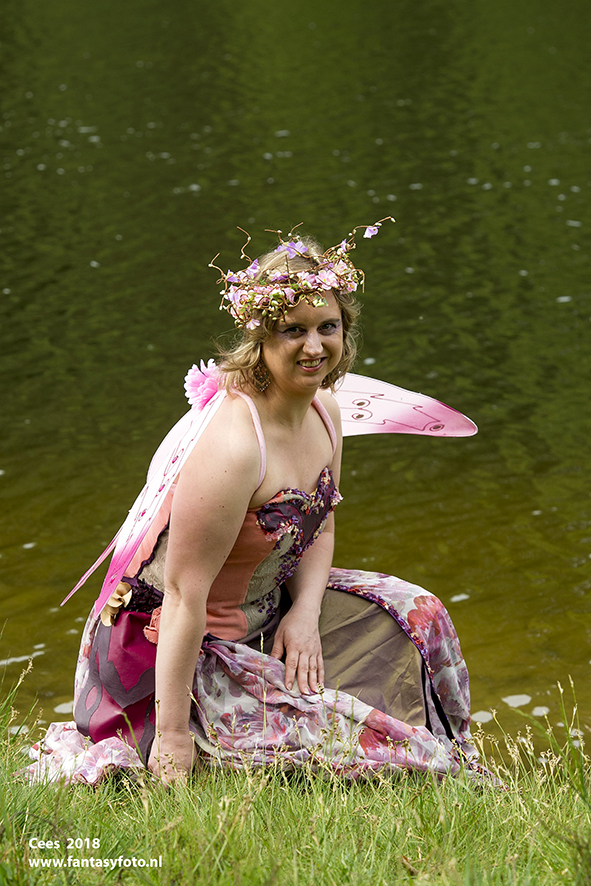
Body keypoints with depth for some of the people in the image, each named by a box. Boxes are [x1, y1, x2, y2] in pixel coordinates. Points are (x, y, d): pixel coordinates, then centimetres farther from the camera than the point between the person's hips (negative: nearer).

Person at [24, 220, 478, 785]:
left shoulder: (324, 411, -2)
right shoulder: (232, 446, -32)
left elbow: (319, 527, 12)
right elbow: (183, 594, -31)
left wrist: (305, 613, -8)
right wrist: (173, 737, -29)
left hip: (263, 612, 9)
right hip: (183, 651, -9)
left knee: (413, 614, 10)